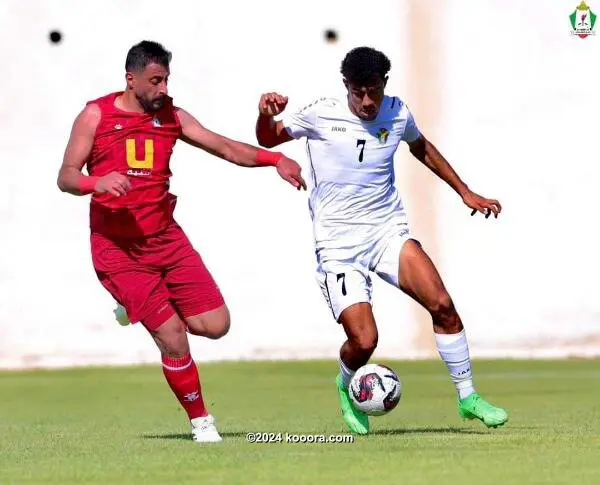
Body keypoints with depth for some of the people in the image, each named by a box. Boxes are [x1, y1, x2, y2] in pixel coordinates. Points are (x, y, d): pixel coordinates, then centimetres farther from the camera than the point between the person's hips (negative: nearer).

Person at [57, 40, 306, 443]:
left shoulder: (170, 116, 7)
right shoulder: (96, 116, -3)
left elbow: (223, 147, 2)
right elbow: (66, 176, -5)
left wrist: (274, 158, -14)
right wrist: (96, 182, -28)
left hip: (165, 238, 5)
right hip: (117, 248, -5)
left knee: (216, 325, -3)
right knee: (173, 337, -12)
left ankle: (143, 309, 24)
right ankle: (200, 421, 7)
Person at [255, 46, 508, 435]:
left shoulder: (397, 113, 2)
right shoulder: (321, 116, -8)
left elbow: (422, 148, 24)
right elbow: (268, 139, 5)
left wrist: (465, 193, 24)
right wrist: (266, 116, -18)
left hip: (388, 231, 3)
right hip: (338, 245, -3)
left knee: (442, 305, -17)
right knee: (364, 341, -16)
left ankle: (468, 397, -2)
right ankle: (347, 387, 20)